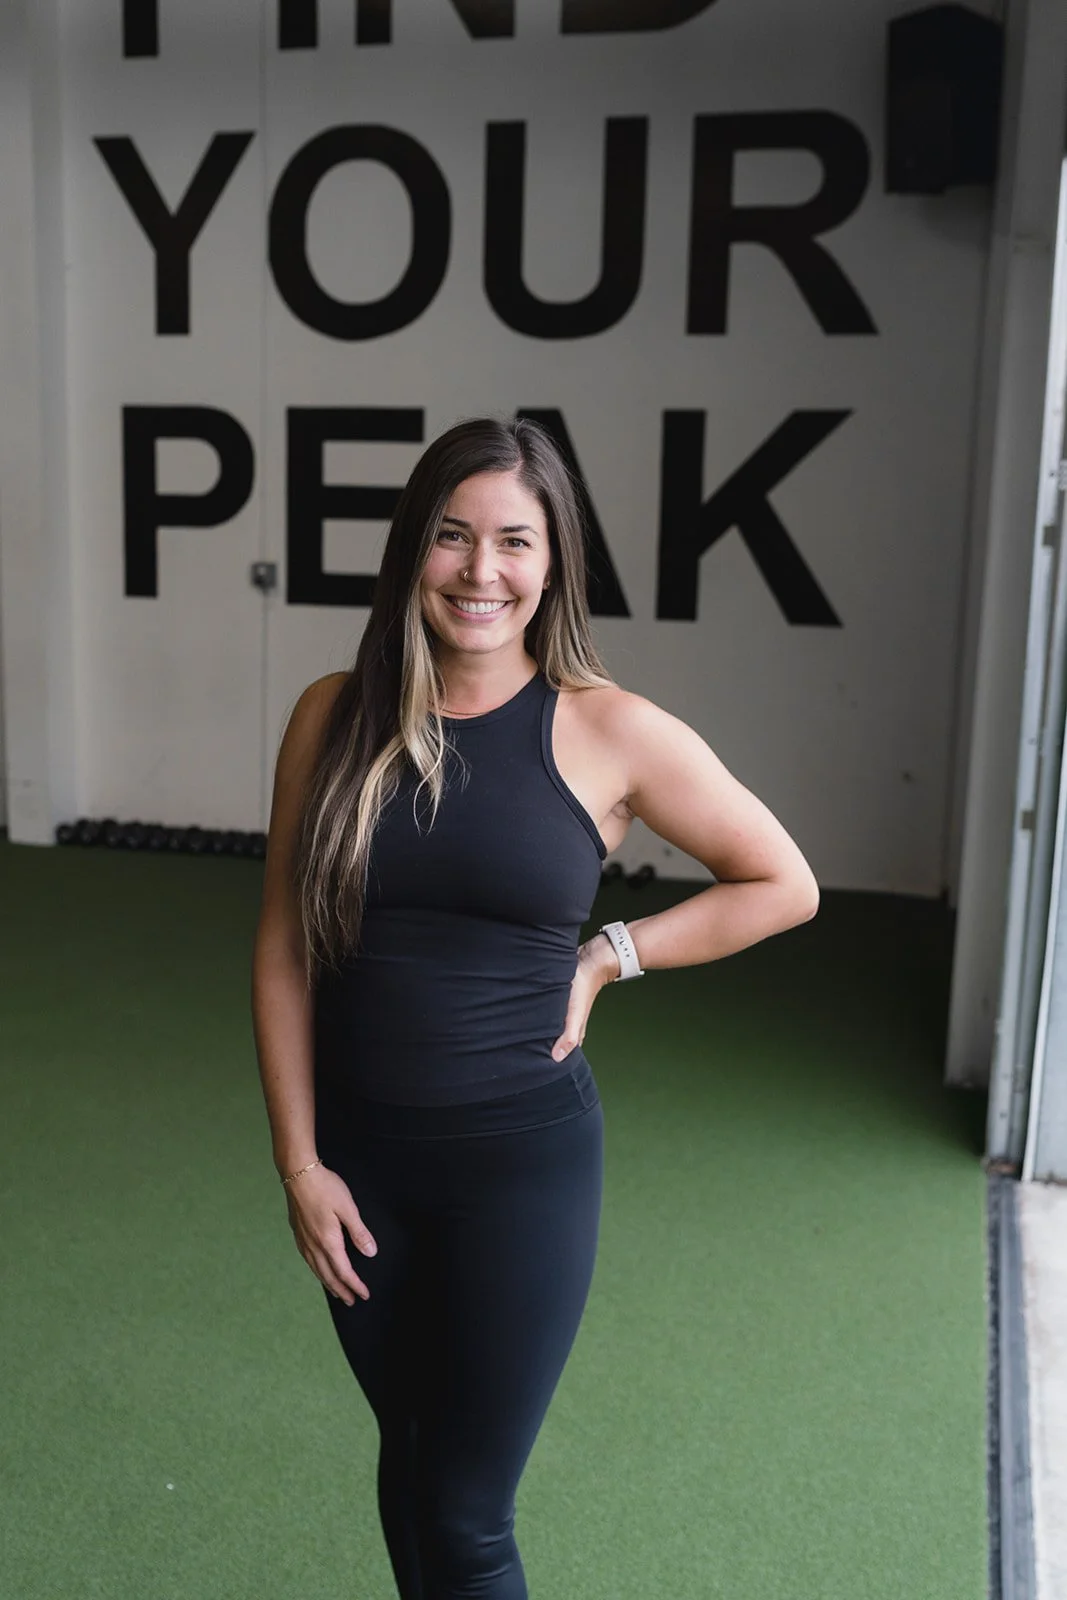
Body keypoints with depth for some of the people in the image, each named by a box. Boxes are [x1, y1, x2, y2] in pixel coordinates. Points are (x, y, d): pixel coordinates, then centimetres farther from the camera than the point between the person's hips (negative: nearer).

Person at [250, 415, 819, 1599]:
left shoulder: (611, 733, -11)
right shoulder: (335, 718, -4)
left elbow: (783, 887, 0)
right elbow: (283, 948, 0)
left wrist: (609, 957, -7)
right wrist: (299, 1160, -2)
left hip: (524, 1159, -3)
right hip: (361, 1154, 3)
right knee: (405, 1460, 22)